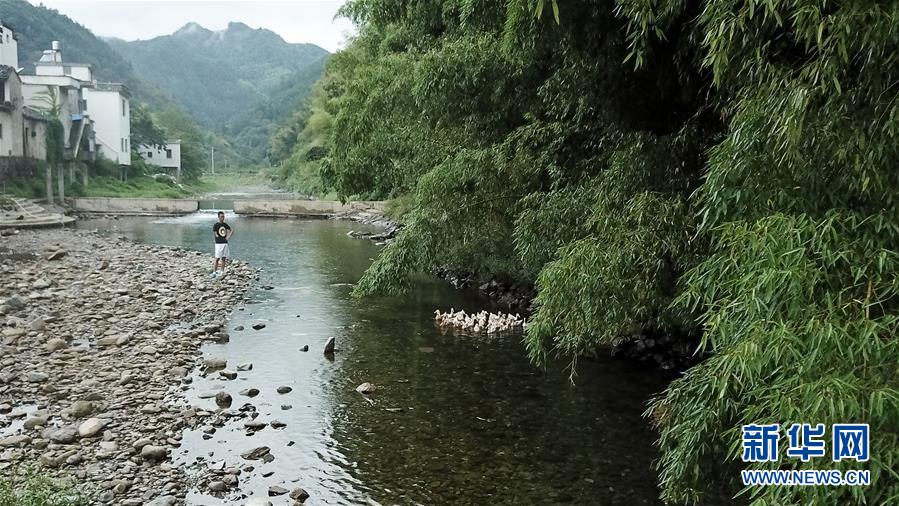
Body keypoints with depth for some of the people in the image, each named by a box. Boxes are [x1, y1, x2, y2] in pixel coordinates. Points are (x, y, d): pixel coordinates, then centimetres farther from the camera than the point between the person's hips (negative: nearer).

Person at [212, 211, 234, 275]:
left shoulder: (225, 224, 9)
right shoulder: (215, 225, -6)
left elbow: (232, 230, 17)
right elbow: (214, 234, -11)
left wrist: (228, 237, 6)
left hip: (225, 243, 5)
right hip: (218, 244, -5)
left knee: (224, 258, 8)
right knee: (217, 258, -6)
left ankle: (222, 272, 14)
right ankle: (214, 272, -1)